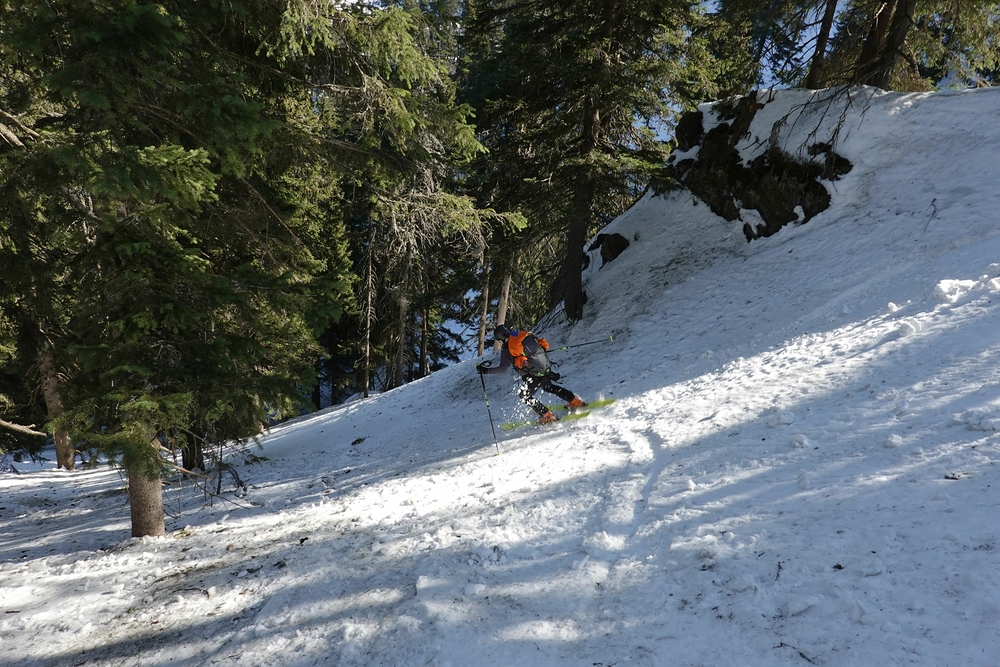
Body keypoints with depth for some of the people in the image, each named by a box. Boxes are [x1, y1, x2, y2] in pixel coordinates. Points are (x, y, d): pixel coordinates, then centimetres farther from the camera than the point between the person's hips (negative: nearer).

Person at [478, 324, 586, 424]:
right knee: (548, 387, 33)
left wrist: (484, 370, -4)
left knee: (524, 396, 15)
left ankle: (547, 416, 12)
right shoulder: (526, 334, 4)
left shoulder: (507, 350, -11)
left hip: (535, 375, -7)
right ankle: (576, 402, 36)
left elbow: (502, 368, -13)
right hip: (547, 367, 7)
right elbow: (543, 345, 14)